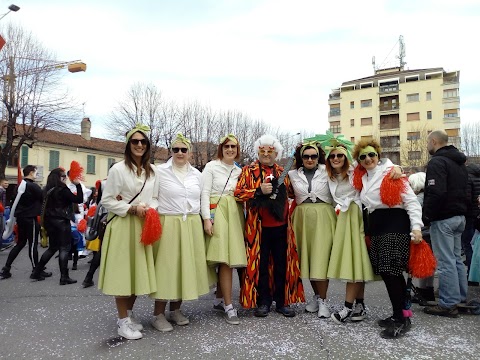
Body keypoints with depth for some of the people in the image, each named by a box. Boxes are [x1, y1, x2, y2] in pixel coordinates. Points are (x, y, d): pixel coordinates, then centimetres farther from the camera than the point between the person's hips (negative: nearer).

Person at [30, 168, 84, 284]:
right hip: (61, 221, -7)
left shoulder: (48, 190, 7)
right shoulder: (62, 189, -15)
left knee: (52, 247, 19)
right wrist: (78, 185, -11)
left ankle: (36, 272, 21)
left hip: (49, 221, 8)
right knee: (64, 248, -2)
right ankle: (64, 277, -2)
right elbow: (79, 200, -14)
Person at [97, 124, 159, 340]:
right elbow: (107, 201, -7)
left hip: (143, 226, 5)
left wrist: (151, 209, -5)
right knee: (122, 271, 0)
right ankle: (123, 321, 13)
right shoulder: (118, 169, -7)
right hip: (122, 225, -5)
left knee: (138, 270, 10)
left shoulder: (152, 171, 8)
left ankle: (129, 314, 28)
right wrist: (132, 209, -16)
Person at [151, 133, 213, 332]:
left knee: (186, 265, 9)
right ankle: (158, 313, 12)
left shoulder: (197, 174, 11)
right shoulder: (160, 171, -2)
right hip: (167, 224, -4)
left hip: (192, 225, 5)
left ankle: (176, 309, 24)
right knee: (166, 266, -1)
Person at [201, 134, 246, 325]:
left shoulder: (239, 170, 16)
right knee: (225, 258, -10)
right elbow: (205, 193, -4)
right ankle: (228, 306, -3)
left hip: (235, 214, 5)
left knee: (227, 258, 4)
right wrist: (207, 218, -12)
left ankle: (219, 299, 20)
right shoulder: (211, 166, 2)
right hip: (217, 212, -5)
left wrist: (244, 217, 8)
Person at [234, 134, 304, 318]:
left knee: (282, 264, 9)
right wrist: (259, 190, -19)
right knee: (260, 264, 6)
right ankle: (263, 302, 20)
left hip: (281, 226, 3)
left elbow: (291, 194, 25)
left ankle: (282, 301, 22)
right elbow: (238, 193, -9)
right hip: (258, 227, -3)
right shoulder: (249, 171, 2)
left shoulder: (282, 172, 13)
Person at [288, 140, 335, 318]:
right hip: (302, 218, 3)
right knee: (306, 258, 7)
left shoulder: (327, 171, 1)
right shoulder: (293, 174, 8)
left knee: (321, 258, -6)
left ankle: (322, 300, 5)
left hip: (323, 218, -3)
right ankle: (317, 296, 23)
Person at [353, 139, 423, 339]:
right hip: (376, 227, 7)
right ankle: (401, 314, 19)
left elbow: (411, 201, -9)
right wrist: (368, 231, 13)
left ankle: (401, 319, -2)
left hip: (395, 224, -7)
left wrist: (416, 227, -17)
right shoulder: (362, 179, 15)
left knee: (390, 272, -11)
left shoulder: (392, 174, -5)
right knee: (388, 273, 7)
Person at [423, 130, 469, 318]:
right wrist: (462, 210, 21)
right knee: (457, 259, 16)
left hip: (443, 218, -10)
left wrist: (426, 217, -17)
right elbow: (467, 190, 21)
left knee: (446, 262, -4)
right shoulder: (459, 162, 17)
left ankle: (448, 304, 2)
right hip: (459, 216, 10)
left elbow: (436, 193, -25)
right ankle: (460, 298, 25)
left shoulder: (437, 162, -15)